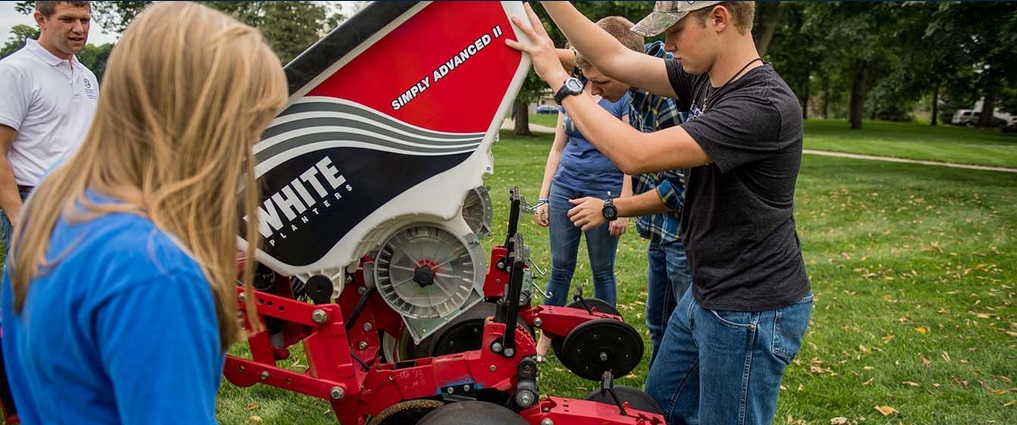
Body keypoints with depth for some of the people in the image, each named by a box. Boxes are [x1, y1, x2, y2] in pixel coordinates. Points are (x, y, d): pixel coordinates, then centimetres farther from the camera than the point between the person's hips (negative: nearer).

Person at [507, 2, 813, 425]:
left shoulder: (765, 106, -27)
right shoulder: (703, 79, 0)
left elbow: (635, 156, -30)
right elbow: (615, 59, 1)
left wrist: (558, 77, -23)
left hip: (751, 312, -9)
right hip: (705, 294, 9)